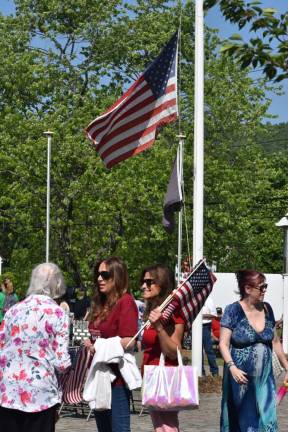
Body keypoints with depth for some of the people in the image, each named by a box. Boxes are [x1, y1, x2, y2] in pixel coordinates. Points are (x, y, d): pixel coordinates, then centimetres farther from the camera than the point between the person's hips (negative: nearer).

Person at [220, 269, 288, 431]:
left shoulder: (267, 309, 5)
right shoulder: (233, 310, -9)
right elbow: (223, 344, -10)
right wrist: (232, 367, -23)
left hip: (265, 378, 4)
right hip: (241, 377, -4)